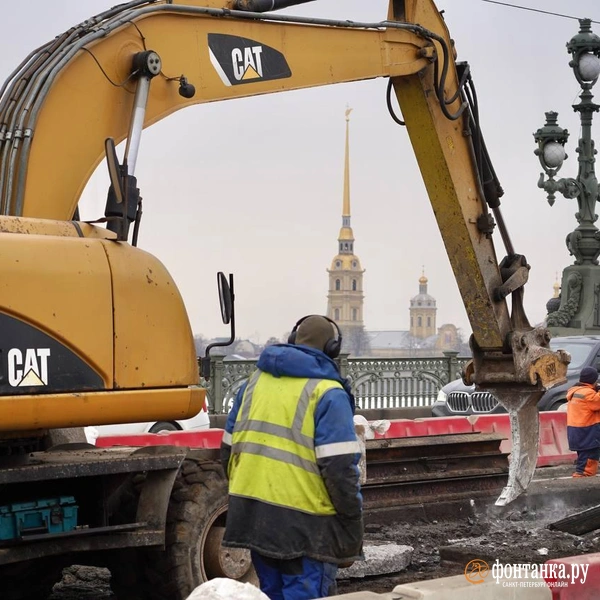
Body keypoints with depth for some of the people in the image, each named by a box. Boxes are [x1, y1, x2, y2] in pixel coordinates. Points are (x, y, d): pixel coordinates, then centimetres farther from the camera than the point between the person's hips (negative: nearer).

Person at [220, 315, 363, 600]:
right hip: (302, 522, -7)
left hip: (253, 514, 7)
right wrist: (353, 529, -8)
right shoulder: (328, 393, -9)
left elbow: (229, 449, 17)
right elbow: (339, 469, -14)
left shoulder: (255, 381, 12)